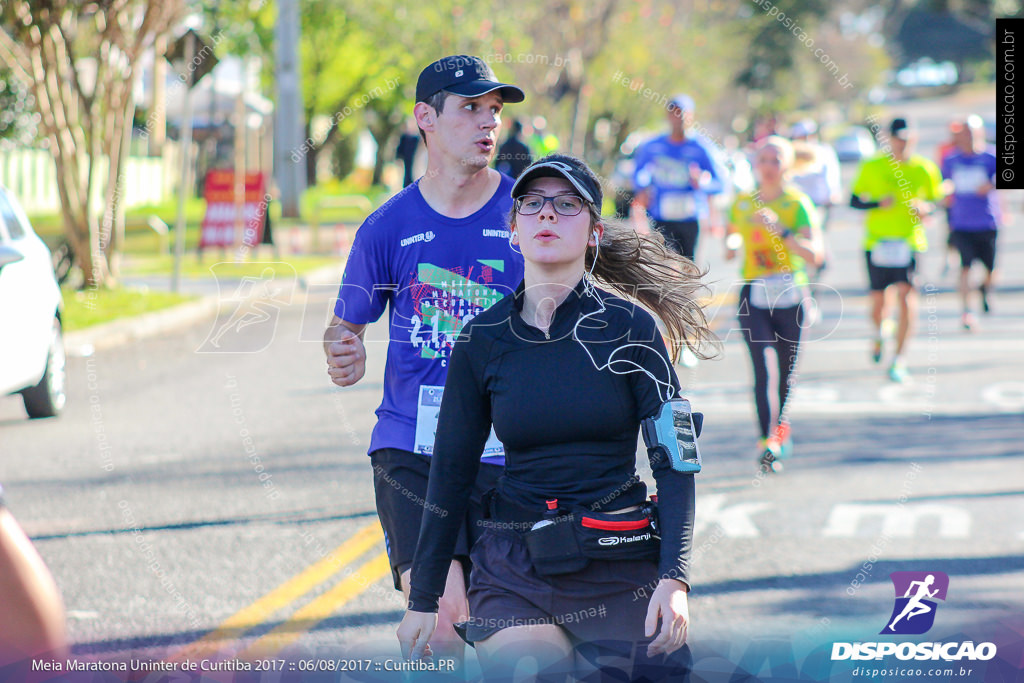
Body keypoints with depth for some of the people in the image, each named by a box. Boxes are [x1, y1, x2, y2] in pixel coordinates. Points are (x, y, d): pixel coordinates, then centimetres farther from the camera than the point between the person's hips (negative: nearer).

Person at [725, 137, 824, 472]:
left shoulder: (798, 204, -6)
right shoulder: (742, 203, 6)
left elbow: (814, 254, -17)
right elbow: (732, 232, 26)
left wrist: (780, 231, -28)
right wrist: (732, 244, 2)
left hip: (790, 295, -1)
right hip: (753, 296, 1)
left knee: (786, 370, 9)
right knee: (761, 366, -16)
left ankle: (781, 424, 38)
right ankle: (767, 443, -22)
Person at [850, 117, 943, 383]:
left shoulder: (925, 169, 2)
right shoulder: (872, 166, 1)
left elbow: (937, 200, 12)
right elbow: (854, 201, 5)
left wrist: (925, 207, -11)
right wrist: (878, 203, -14)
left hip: (910, 241, -1)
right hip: (877, 241, 1)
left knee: (906, 292, -17)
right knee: (877, 299, 5)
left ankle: (899, 360, -13)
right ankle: (879, 333, 42)